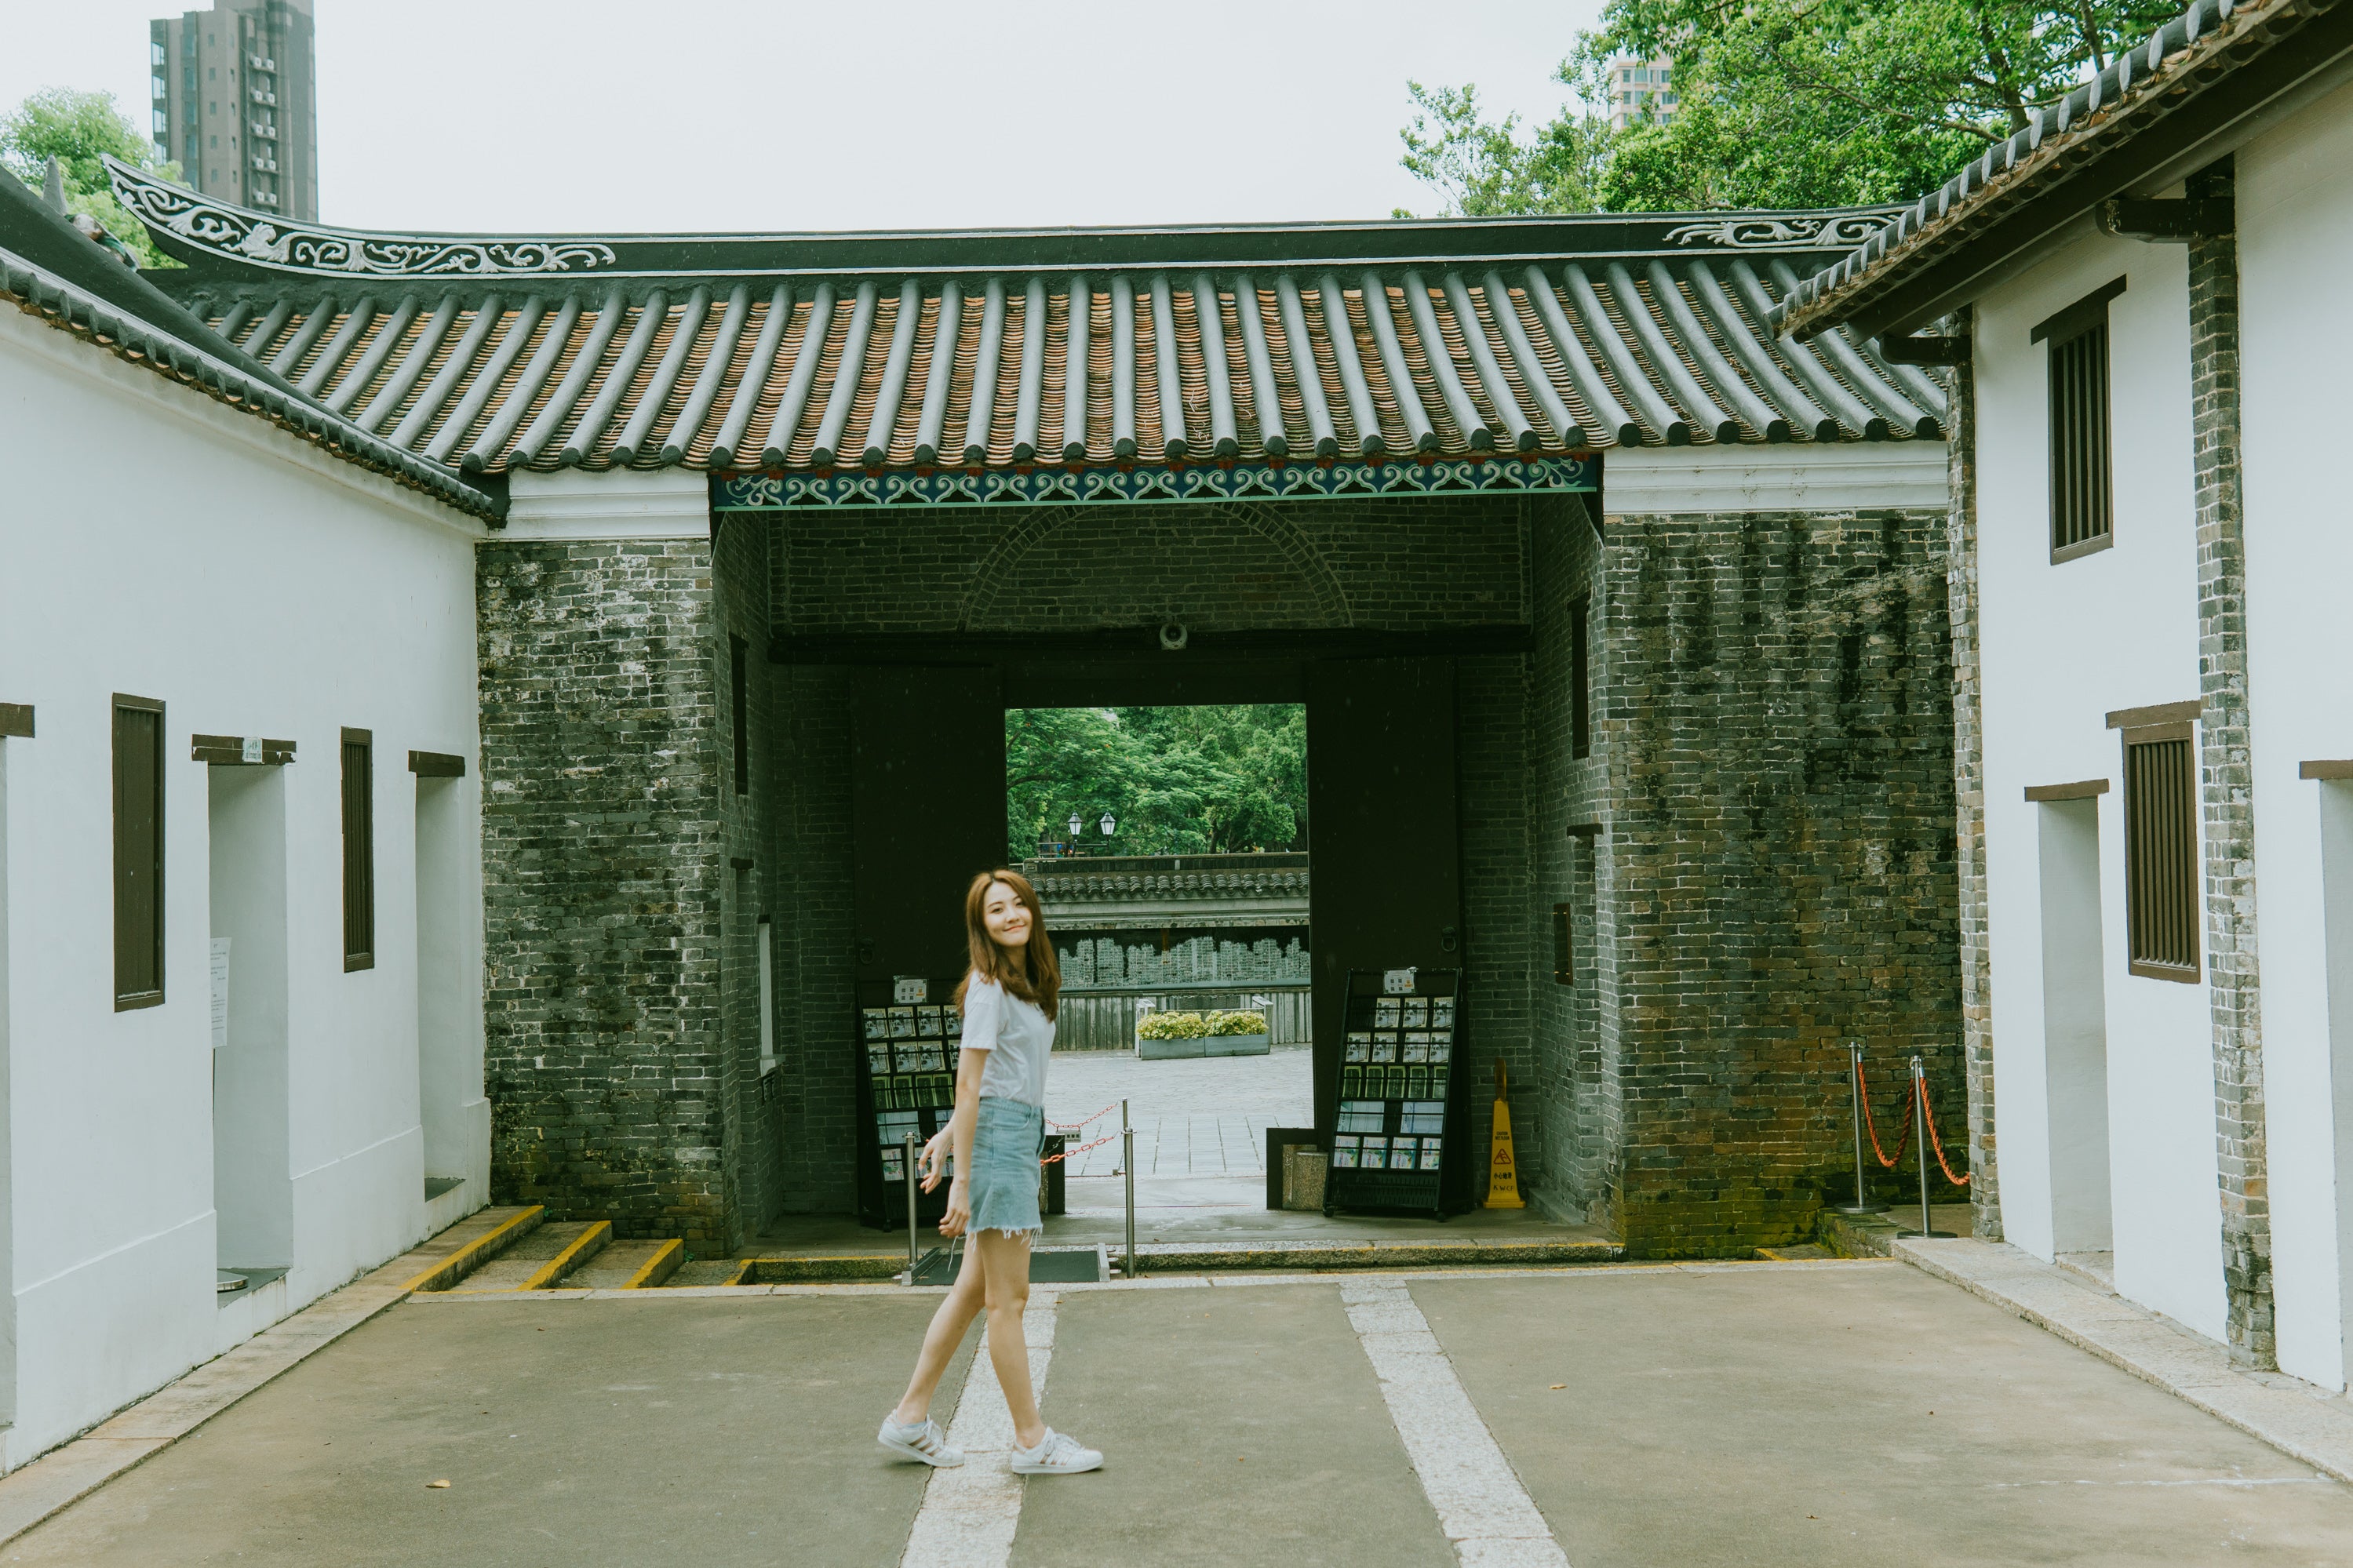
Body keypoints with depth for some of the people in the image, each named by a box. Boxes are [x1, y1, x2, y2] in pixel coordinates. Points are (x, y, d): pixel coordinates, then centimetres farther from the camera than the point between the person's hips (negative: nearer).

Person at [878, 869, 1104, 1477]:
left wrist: (949, 1135, 19)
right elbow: (969, 1085, -15)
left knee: (973, 1289, 13)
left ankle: (911, 1417, 21)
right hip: (998, 1136, -9)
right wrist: (961, 1179, -18)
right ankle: (1032, 1440, 7)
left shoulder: (1027, 984, 15)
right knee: (1008, 1300, -1)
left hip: (1021, 1134, 9)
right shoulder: (989, 987, -12)